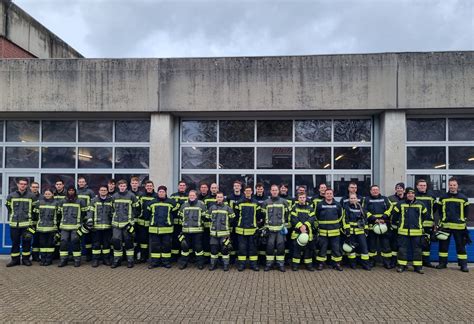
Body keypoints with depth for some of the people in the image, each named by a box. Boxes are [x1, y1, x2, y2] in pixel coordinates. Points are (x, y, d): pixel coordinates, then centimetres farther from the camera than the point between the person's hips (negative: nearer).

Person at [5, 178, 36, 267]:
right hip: (14, 223, 1)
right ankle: (15, 259, 17)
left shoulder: (31, 196, 1)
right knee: (15, 242, 7)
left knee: (26, 242, 3)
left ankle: (26, 259, 14)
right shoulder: (11, 196, 5)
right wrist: (12, 217, 14)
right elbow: (8, 207, 16)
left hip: (27, 223, -1)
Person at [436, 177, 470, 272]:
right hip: (445, 225, 1)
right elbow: (440, 210, 14)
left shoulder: (463, 198, 2)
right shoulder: (443, 197, 5)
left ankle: (463, 264, 12)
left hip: (459, 226, -1)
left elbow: (466, 211, 11)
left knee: (461, 245, 4)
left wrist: (463, 219, 4)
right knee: (443, 244, 6)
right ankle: (442, 263, 17)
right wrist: (442, 218, 5)